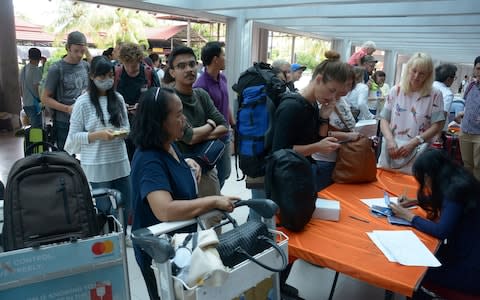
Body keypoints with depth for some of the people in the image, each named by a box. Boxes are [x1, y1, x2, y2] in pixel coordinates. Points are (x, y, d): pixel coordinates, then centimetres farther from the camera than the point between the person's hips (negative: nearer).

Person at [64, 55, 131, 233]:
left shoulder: (118, 99, 5)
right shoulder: (83, 102, -7)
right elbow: (73, 137, -6)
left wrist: (123, 133, -8)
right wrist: (98, 135, -18)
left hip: (120, 164, 4)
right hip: (96, 168, -4)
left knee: (123, 211, 13)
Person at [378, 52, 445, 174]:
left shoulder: (435, 95, -1)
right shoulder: (395, 91, 4)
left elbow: (437, 126, -2)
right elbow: (384, 119, 4)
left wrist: (412, 143, -12)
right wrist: (390, 140, -12)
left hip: (417, 155, -2)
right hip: (390, 151, 2)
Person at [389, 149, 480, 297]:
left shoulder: (456, 189, -24)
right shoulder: (457, 181, 3)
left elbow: (441, 231, -26)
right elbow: (443, 202, 25)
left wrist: (408, 216, -15)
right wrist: (416, 201, 14)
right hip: (463, 250, 8)